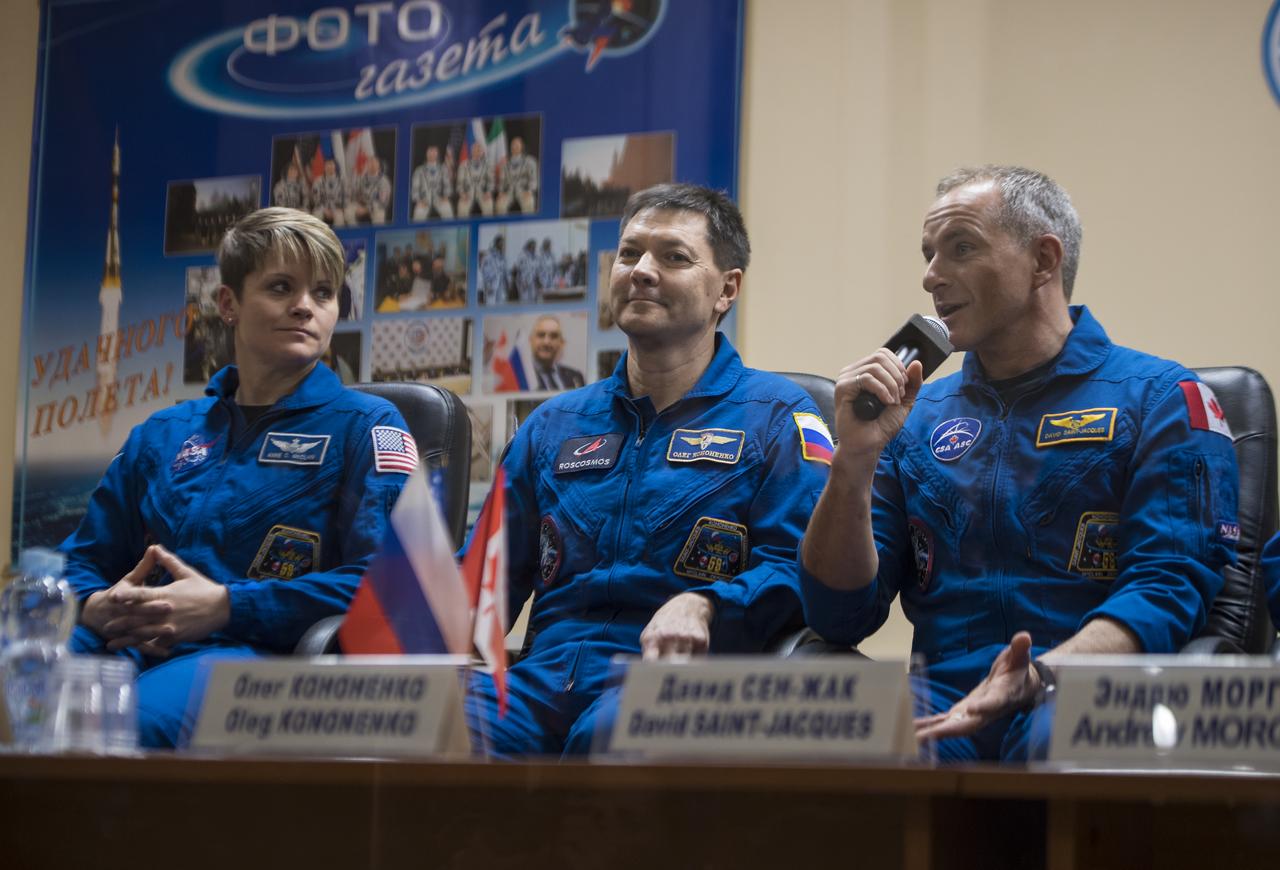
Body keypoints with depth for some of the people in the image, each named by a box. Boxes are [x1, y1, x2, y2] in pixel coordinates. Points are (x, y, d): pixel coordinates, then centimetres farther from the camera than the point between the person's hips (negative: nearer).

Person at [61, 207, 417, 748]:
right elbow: (85, 561, 28)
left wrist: (226, 606, -13)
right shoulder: (161, 436, 28)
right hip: (130, 642, 4)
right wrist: (98, 608, 1)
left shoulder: (365, 427, 12)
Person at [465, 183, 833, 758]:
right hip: (543, 680, 5)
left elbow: (802, 566, -2)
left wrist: (702, 606, -22)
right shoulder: (555, 425, 27)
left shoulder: (775, 417, 11)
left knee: (616, 731, -44)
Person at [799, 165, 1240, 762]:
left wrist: (1039, 675, -24)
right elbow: (840, 616, 15)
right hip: (943, 701, 3)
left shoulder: (1160, 399, 8)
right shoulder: (920, 417, 22)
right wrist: (855, 461, 0)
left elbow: (1168, 584, -6)